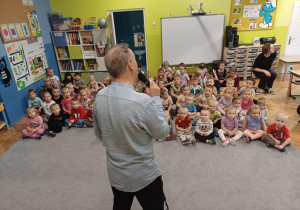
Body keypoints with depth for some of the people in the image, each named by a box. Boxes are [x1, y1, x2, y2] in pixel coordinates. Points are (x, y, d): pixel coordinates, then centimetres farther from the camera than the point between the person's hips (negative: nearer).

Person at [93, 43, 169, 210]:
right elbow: (163, 132, -15)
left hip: (115, 174, 5)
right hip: (143, 176, -5)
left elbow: (99, 134, 3)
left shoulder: (99, 97, -11)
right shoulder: (142, 101, -32)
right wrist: (155, 98, -9)